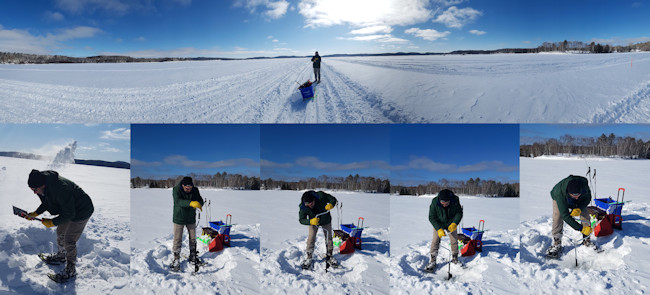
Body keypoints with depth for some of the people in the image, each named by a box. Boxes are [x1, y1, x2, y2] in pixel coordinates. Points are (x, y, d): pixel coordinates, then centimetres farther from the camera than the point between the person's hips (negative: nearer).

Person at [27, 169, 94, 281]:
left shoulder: (61, 189, -37)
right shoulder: (46, 184, -10)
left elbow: (69, 214, -27)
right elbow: (47, 202, 13)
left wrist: (52, 222, -18)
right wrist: (35, 213, 3)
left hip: (81, 212, -9)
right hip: (69, 209, 9)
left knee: (69, 241, -6)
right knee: (60, 232, 22)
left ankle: (71, 269, 9)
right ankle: (61, 256, 45)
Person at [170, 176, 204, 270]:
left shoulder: (195, 190, -9)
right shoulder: (176, 190, -21)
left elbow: (200, 200, -11)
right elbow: (178, 201, -37)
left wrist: (199, 204, -37)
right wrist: (191, 203, -54)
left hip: (191, 218, 4)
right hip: (179, 218, -3)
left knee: (193, 238, 14)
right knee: (177, 239, 0)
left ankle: (193, 256, 31)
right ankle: (176, 259, 13)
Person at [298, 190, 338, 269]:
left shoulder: (321, 196, -35)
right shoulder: (303, 207, -32)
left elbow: (333, 199, -22)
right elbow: (301, 219, -27)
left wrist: (331, 205, -44)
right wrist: (310, 221, -47)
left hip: (326, 221, 1)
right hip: (313, 222, -1)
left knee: (329, 238, 7)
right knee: (311, 239, -9)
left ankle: (329, 256, 25)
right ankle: (308, 258, 9)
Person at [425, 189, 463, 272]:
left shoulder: (455, 201, -26)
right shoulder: (434, 202, -31)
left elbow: (459, 213, -12)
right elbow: (432, 217, -22)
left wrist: (454, 223, -28)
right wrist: (439, 229, -32)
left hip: (451, 224, 2)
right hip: (438, 224, -2)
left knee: (454, 241, 4)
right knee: (435, 241, -9)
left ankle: (455, 259, 26)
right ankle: (432, 261, 1)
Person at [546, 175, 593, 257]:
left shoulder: (584, 184, -38)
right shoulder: (560, 193, -46)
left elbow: (587, 198, -15)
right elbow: (565, 216, -41)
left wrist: (579, 209, -33)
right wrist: (581, 228, -43)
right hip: (560, 199, -3)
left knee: (585, 215, -11)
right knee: (557, 218, -19)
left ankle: (586, 240, 8)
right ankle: (557, 244, -7)